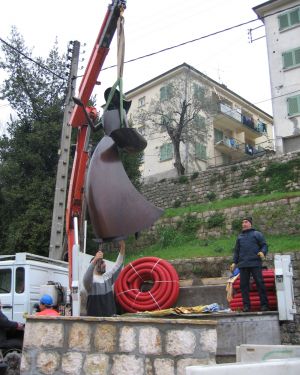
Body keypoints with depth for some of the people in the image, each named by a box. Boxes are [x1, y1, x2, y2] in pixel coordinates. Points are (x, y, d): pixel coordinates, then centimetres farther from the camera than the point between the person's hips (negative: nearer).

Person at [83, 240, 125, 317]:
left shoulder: (108, 276, 9)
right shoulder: (91, 279, -12)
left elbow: (118, 266, 2)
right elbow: (86, 278, -36)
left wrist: (122, 249, -12)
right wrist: (94, 260, -50)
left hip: (110, 315, 6)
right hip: (94, 317, -6)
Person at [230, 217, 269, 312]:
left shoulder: (257, 234, 9)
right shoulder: (239, 237, 22)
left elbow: (264, 245, 4)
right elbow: (236, 251, 24)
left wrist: (263, 252, -17)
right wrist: (234, 262, 15)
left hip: (255, 263, -4)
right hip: (243, 265, 4)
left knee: (260, 283, -6)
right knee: (244, 285, 2)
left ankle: (264, 304, 0)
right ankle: (246, 305, 6)